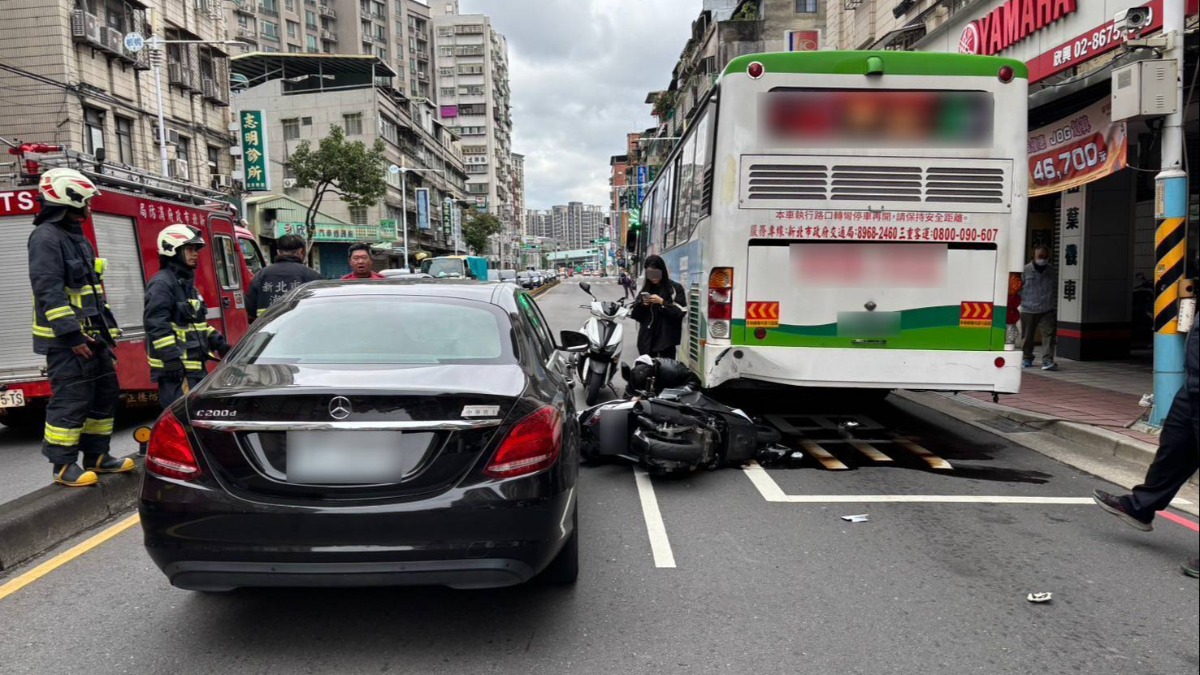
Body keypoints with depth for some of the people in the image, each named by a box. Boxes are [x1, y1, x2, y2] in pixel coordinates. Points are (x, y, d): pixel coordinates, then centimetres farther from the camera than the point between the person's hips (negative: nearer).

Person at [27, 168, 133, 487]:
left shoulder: (78, 238, 18)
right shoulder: (46, 237, -12)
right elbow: (48, 291, -20)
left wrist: (108, 329, 17)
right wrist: (71, 335, -23)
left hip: (92, 336, 10)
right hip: (66, 340, -10)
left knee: (106, 394, 12)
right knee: (70, 401, -6)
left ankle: (96, 456, 21)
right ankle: (65, 466, 3)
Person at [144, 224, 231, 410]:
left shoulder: (187, 282, 19)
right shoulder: (162, 283, -12)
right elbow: (157, 325, -21)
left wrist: (220, 343, 17)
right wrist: (172, 360, -26)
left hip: (195, 364, 10)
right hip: (176, 368, -10)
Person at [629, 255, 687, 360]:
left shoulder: (675, 288, -1)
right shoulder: (645, 289, 13)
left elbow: (681, 311, -9)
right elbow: (635, 314, 13)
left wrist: (662, 302, -15)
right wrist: (642, 304, -6)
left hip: (666, 338, -4)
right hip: (647, 337, 4)